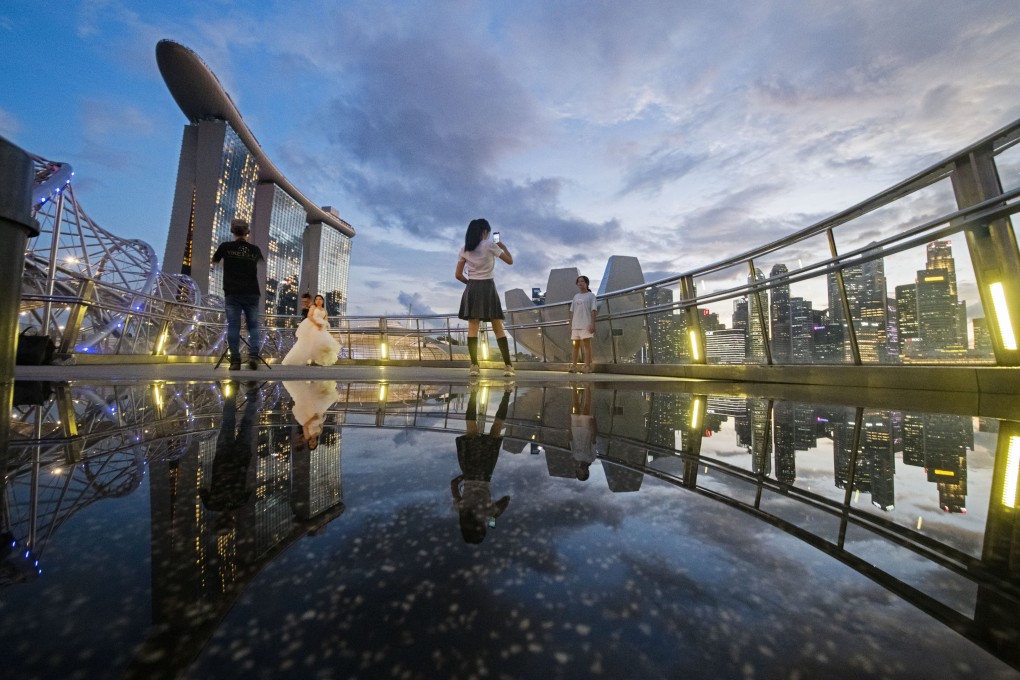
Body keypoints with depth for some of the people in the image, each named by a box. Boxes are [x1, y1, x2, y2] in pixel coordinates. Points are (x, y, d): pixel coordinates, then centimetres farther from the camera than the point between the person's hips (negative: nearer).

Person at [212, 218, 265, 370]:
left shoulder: (225, 246, 3)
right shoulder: (255, 249, 7)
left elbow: (214, 261, 23)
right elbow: (262, 260, 31)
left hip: (232, 293, -1)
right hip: (252, 293, 1)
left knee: (233, 326, -1)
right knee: (253, 325, 3)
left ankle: (235, 360, -3)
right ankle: (253, 355, -13)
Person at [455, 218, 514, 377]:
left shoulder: (464, 249, 10)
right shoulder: (490, 245, -1)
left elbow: (458, 275, 8)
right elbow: (510, 261, 6)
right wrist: (503, 247, 23)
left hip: (472, 289, 3)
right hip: (487, 288, -3)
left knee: (472, 328, 2)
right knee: (498, 329, 0)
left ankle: (474, 366, -4)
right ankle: (508, 366, -1)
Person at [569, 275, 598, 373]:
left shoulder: (591, 295, 3)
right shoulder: (575, 297, 19)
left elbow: (593, 310, -4)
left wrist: (592, 324, -14)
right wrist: (570, 325, 10)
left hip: (586, 325, -5)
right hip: (575, 325, 5)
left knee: (587, 344, -5)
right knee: (575, 345, 3)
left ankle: (587, 366, -3)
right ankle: (573, 366, 5)